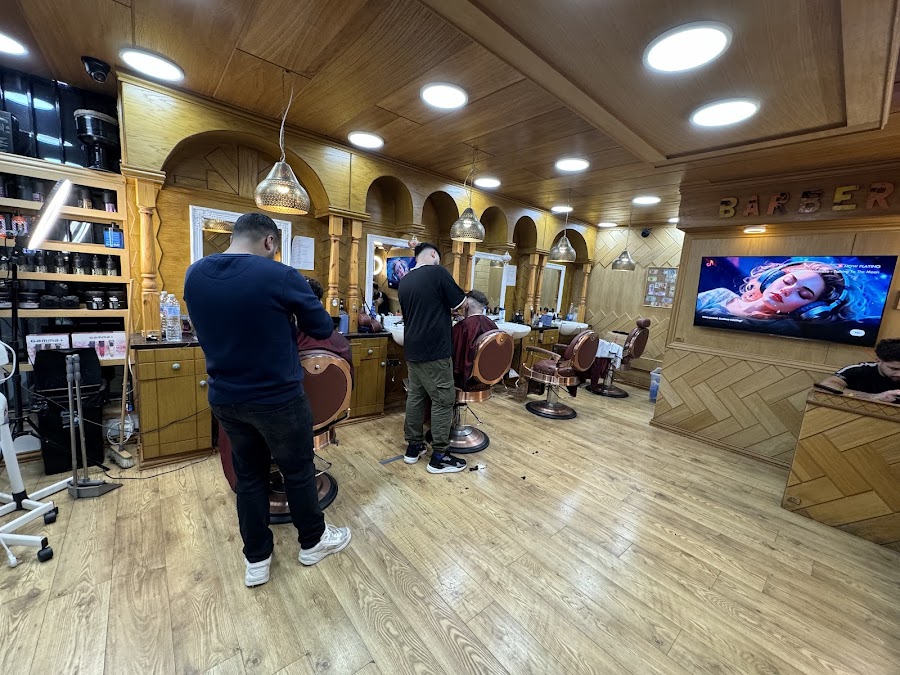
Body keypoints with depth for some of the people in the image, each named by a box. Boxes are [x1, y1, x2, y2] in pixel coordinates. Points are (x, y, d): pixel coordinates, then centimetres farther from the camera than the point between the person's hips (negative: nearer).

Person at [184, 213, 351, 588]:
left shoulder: (194, 275, 0)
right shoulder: (279, 276, -19)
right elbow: (323, 329, -10)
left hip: (224, 398, 6)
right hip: (278, 398, -5)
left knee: (248, 476, 20)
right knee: (298, 470, 15)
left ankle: (256, 560, 34)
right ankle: (313, 542, 36)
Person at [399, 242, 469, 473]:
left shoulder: (404, 281, 11)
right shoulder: (437, 272, -10)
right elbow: (460, 303, -6)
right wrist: (448, 304, 16)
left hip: (412, 349, 8)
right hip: (434, 350, -8)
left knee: (415, 396, 14)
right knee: (443, 400, 1)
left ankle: (413, 447, 24)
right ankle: (439, 457, 8)